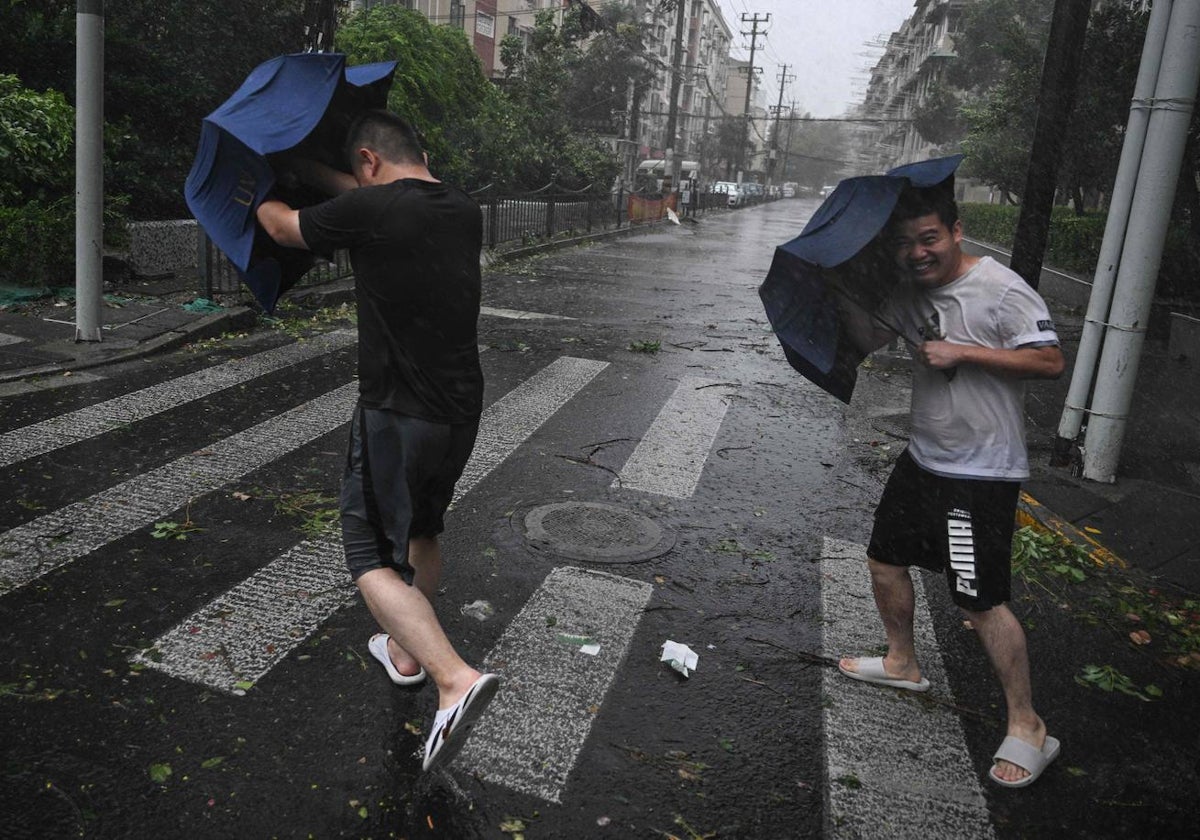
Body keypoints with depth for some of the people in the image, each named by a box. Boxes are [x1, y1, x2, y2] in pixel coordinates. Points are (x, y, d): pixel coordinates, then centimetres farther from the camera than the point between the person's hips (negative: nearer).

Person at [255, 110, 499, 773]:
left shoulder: (369, 211, -15)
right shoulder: (464, 212, 5)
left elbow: (282, 227, 4)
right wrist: (304, 169, 33)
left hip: (396, 416, -7)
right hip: (462, 413, 7)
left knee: (373, 557, 1)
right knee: (420, 531, 26)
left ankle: (455, 680, -16)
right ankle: (407, 652, 43)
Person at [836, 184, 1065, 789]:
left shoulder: (1000, 290, -16)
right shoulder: (908, 293, 6)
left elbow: (1050, 361, -20)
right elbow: (868, 340, 13)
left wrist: (962, 353, -23)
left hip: (982, 472, -8)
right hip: (923, 456, 8)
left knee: (980, 600, -8)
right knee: (885, 559, 18)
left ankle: (1027, 729, 9)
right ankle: (903, 664, 41)